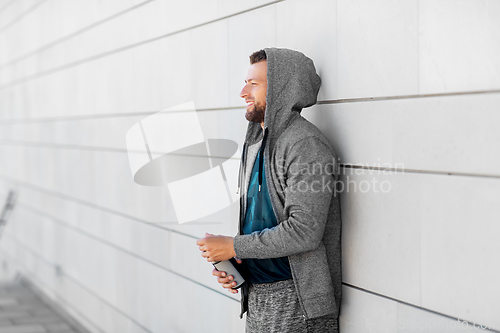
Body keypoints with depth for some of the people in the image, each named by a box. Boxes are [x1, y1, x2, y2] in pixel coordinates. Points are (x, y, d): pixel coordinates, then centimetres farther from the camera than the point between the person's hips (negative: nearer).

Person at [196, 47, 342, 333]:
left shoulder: (307, 145, -17)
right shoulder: (257, 143, 13)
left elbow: (303, 232, -24)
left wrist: (233, 246, -17)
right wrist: (229, 265, 3)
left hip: (295, 301, -8)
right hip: (256, 294, 8)